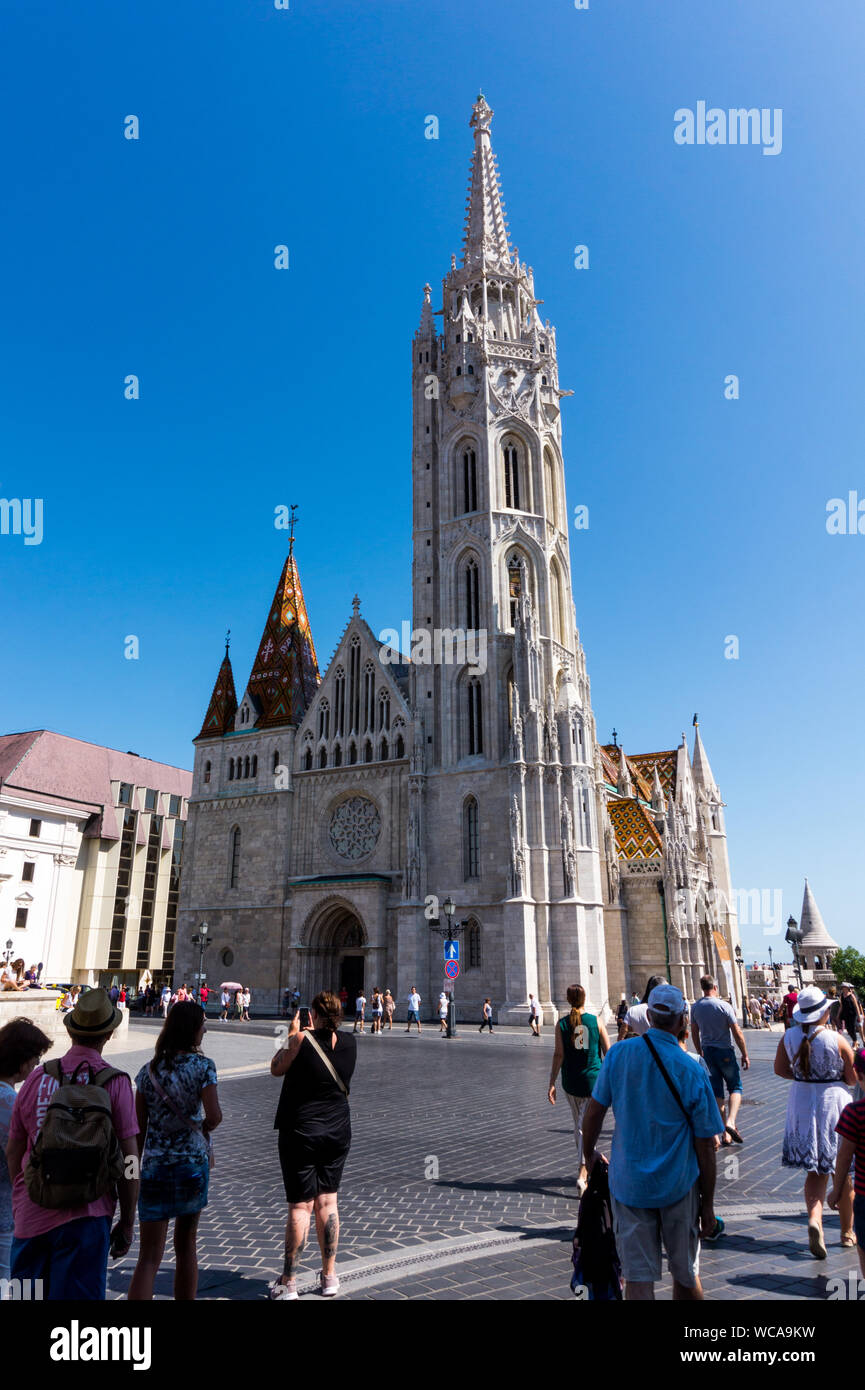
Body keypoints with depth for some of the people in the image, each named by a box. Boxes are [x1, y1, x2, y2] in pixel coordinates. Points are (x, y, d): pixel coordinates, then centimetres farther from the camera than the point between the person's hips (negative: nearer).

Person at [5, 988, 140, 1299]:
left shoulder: (37, 1078, -2)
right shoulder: (115, 1083, -13)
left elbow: (13, 1151, 8)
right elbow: (129, 1160, -11)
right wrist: (127, 1222, 1)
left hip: (31, 1215, 4)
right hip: (84, 1218, -4)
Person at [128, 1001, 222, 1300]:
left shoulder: (149, 1070, 0)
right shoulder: (202, 1066, -10)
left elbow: (139, 1126, 3)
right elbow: (214, 1116, -17)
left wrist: (136, 1169, 14)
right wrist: (203, 1128, 6)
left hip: (154, 1166, 2)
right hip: (192, 1162, -2)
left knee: (149, 1257, 4)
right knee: (186, 1246, 18)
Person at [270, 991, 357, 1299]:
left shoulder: (302, 1040, -17)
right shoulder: (349, 1042, -4)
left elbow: (276, 1068, -1)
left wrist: (292, 1035, 6)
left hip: (300, 1132, -4)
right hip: (338, 1132, 4)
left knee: (300, 1206, 3)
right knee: (327, 1201, 14)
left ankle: (288, 1283, 12)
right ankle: (329, 1277, 22)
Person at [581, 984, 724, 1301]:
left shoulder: (619, 1053, -9)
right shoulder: (692, 1072, -12)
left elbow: (593, 1112, -3)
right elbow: (705, 1147, -7)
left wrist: (589, 1155, 15)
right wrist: (708, 1206, 4)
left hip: (628, 1182, 1)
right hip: (679, 1185, 0)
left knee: (638, 1277, 7)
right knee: (686, 1274, 19)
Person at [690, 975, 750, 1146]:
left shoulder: (696, 1007, 1)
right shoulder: (724, 1006, -14)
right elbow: (737, 1033, -12)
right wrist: (745, 1055, -2)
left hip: (707, 1051, 4)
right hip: (724, 1051, -4)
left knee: (716, 1091, 10)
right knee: (735, 1087, 9)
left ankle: (725, 1134, 11)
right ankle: (730, 1121, -13)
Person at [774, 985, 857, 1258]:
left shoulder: (789, 1037, -6)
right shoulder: (837, 1040, -17)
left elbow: (780, 1069, 4)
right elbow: (854, 1078, -8)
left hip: (802, 1103, 3)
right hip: (833, 1103, -3)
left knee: (815, 1170, 12)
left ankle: (814, 1219, -11)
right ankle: (847, 1232, 29)